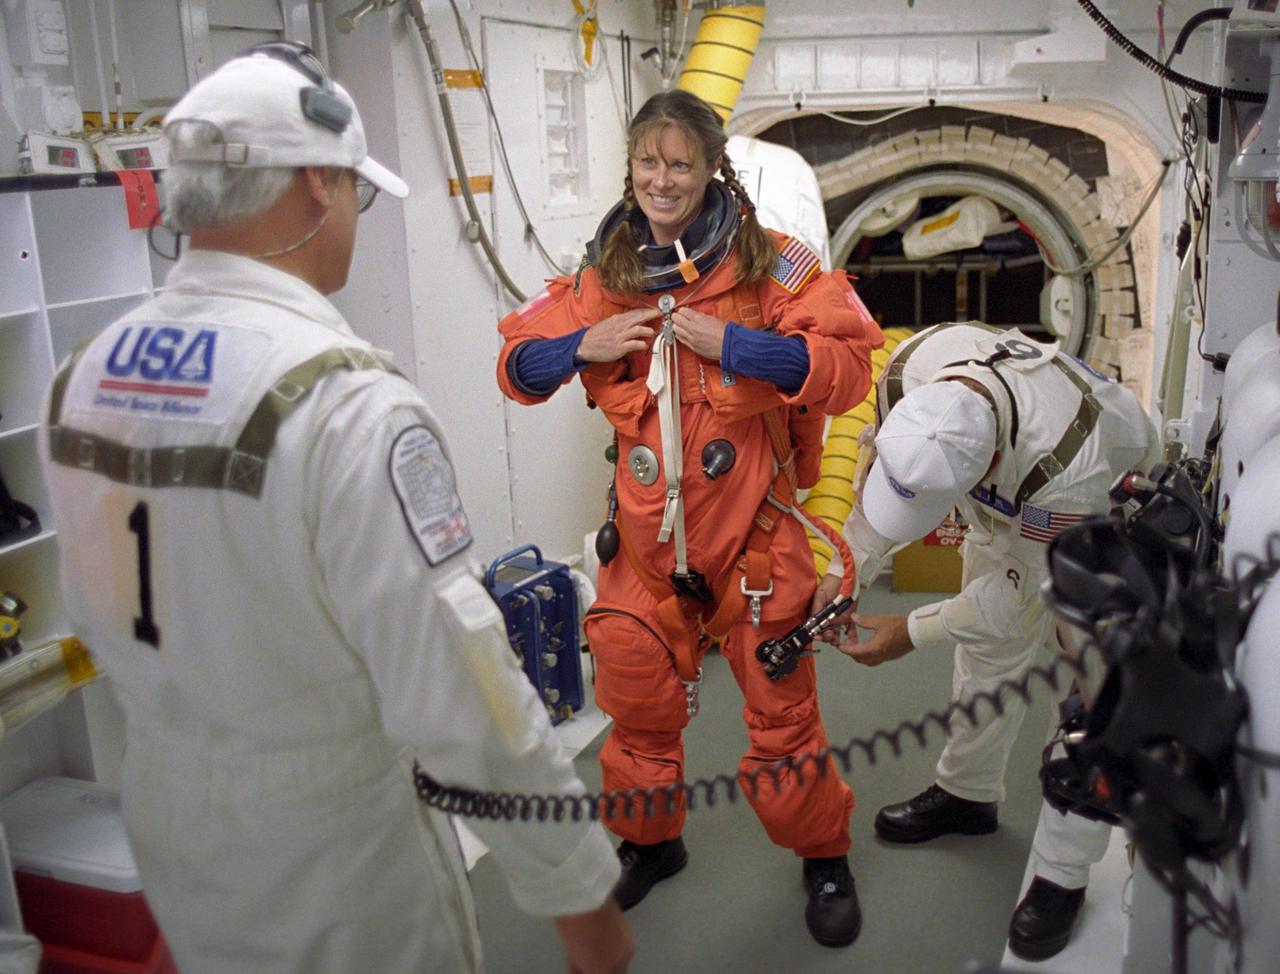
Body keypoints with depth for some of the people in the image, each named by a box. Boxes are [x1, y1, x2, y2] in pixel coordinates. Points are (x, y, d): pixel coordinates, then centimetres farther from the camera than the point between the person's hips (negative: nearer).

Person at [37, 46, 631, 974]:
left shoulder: (84, 376, -4)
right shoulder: (346, 404, -27)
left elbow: (105, 612, 7)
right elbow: (461, 698, -28)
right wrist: (581, 892, -17)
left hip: (165, 812, 7)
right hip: (330, 853, -6)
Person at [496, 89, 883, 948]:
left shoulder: (771, 262, -8)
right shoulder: (603, 275, 4)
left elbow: (849, 367, -17)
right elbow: (516, 365, 9)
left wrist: (729, 342, -24)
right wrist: (583, 347, -11)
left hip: (751, 526, -3)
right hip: (647, 530, 4)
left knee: (782, 708, 7)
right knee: (638, 699, 16)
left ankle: (825, 855, 33)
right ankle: (648, 840, 42)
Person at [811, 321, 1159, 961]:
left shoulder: (1073, 462, -48)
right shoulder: (911, 368, -35)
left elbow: (1026, 593, -30)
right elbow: (880, 477, -13)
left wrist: (913, 633, -25)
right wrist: (845, 569, -21)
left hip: (1112, 511, -5)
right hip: (1007, 503, 5)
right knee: (987, 658, 17)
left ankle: (1062, 875, 9)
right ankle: (967, 794, 38)